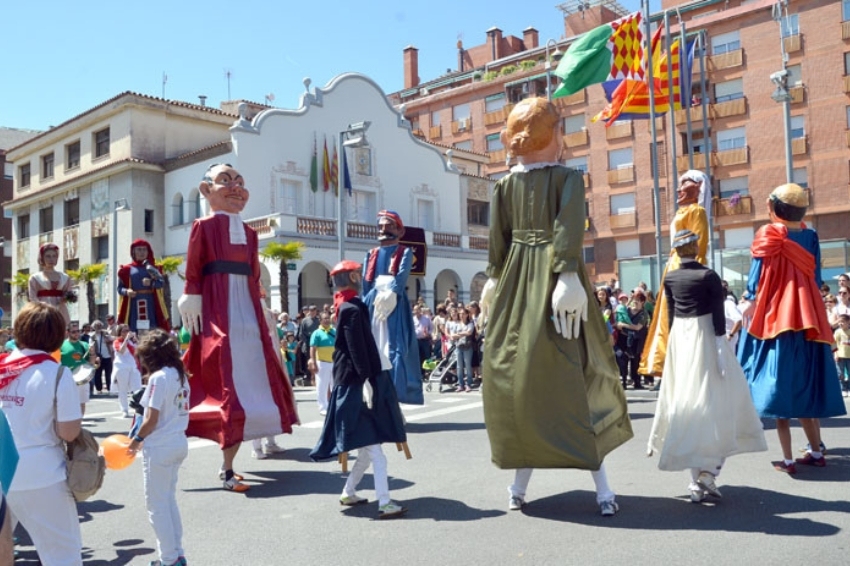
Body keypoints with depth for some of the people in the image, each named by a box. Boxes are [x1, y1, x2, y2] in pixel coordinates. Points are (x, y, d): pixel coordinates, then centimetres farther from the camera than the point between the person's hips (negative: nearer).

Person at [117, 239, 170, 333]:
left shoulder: (152, 268, 9)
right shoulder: (127, 269, 8)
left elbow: (162, 283, -4)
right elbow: (120, 287, 6)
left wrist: (151, 282, -23)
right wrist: (127, 291, -15)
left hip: (150, 304, 0)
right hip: (134, 305, 0)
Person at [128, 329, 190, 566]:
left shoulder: (158, 378, -18)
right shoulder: (180, 374, 7)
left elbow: (151, 420, -18)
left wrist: (137, 439, -1)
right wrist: (144, 437, 11)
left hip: (160, 448, -8)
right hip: (179, 443, 8)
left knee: (156, 503, 5)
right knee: (169, 499, 19)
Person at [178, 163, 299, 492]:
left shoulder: (248, 232, 17)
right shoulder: (204, 226, -1)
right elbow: (192, 271, -5)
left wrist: (260, 313, 16)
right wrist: (191, 299, -11)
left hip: (248, 314, 7)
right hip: (218, 313, -7)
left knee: (247, 383, 6)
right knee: (228, 386, -9)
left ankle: (228, 466, 17)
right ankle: (228, 471, -1)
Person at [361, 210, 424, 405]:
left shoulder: (405, 252, 8)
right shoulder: (371, 254, 21)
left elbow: (402, 277, -9)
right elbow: (365, 284, 13)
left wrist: (390, 295, -24)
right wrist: (364, 307, 0)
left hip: (395, 305, -4)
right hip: (372, 304, 5)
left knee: (394, 349, -10)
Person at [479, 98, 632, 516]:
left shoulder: (505, 184, 7)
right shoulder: (569, 178, -3)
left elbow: (497, 240, 7)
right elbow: (568, 230, -16)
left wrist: (494, 281, 16)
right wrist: (568, 275, -21)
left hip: (516, 282, 3)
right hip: (555, 277, -3)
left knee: (516, 375, 9)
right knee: (572, 375, 2)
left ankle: (520, 483, 13)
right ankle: (601, 486, 4)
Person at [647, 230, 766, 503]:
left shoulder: (670, 278, 4)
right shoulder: (708, 276, -9)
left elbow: (670, 314, 9)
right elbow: (718, 315, -13)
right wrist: (722, 348, -13)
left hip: (679, 339, 4)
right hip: (704, 337, -4)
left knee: (685, 402, 7)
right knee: (714, 403, 4)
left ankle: (696, 480, 9)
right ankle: (709, 471, -7)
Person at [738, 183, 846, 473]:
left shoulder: (768, 236, -7)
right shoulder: (810, 236, 5)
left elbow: (757, 281, -6)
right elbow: (816, 279, 10)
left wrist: (747, 302, 8)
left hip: (774, 318, -4)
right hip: (807, 319, 5)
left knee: (779, 384, -1)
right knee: (805, 384, 14)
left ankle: (787, 458, 0)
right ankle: (816, 451, 20)